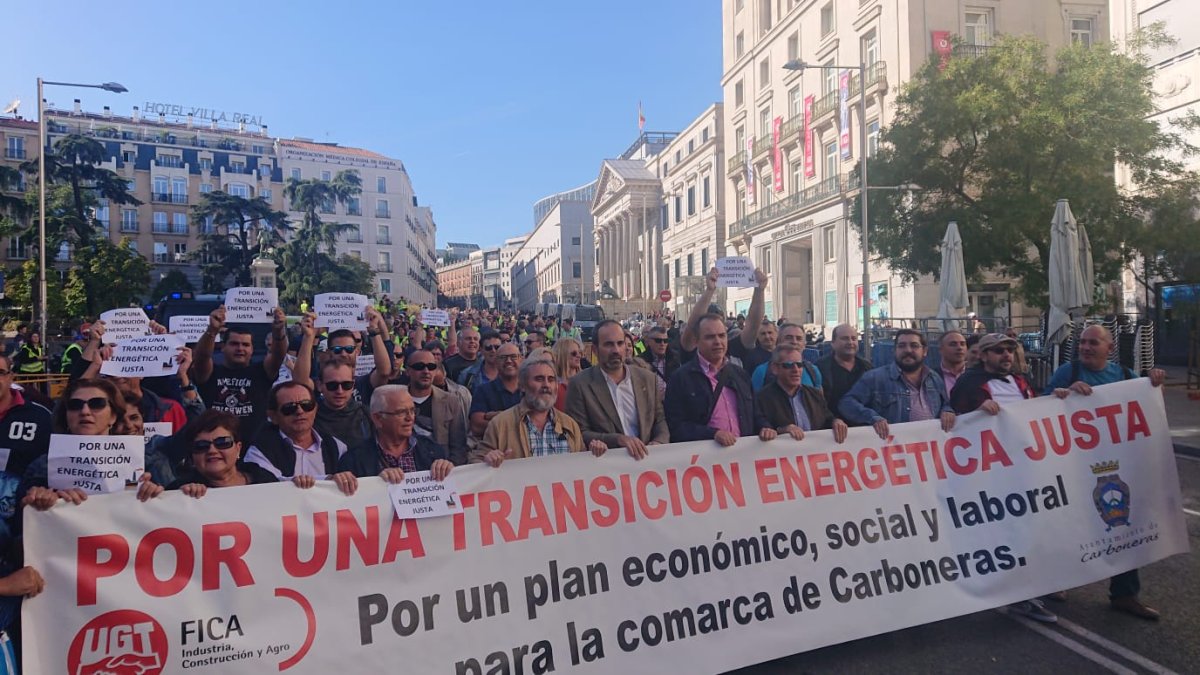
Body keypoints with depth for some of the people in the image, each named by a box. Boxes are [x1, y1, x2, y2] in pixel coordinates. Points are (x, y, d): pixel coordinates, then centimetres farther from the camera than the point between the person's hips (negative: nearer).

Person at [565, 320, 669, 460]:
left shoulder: (648, 379, 11)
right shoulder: (580, 384, -2)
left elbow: (660, 420, 16)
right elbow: (579, 434, -5)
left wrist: (659, 442, -7)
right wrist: (618, 439, -18)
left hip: (645, 456, 3)